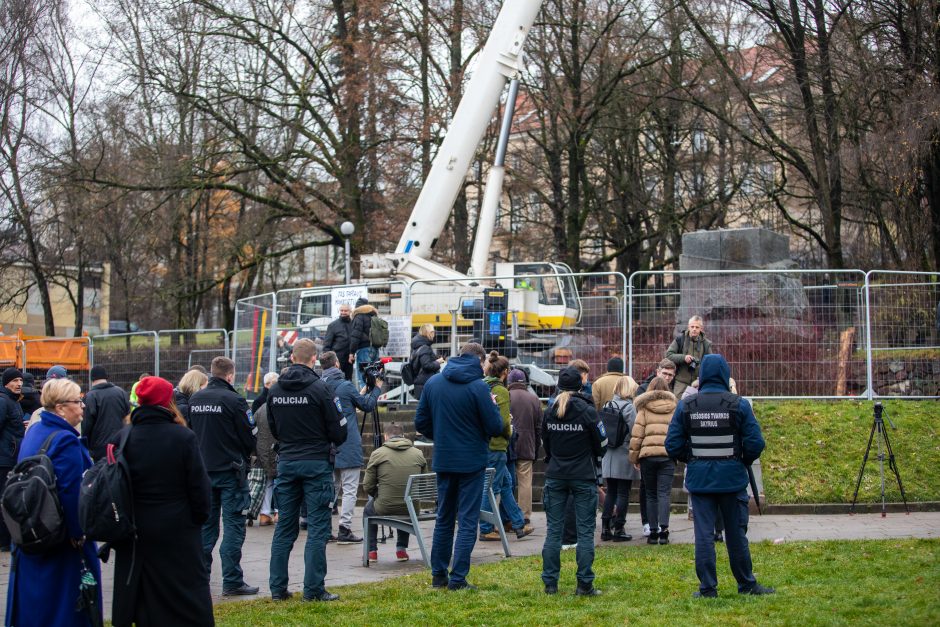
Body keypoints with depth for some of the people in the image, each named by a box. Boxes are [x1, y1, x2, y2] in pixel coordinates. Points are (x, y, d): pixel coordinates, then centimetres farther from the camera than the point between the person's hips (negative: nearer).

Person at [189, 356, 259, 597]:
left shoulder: (195, 399, 4)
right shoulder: (234, 400, -14)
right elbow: (250, 438, -9)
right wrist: (244, 456, 11)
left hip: (203, 470, 6)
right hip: (230, 471, -6)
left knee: (205, 524, 14)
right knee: (233, 525, -1)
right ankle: (232, 581, -2)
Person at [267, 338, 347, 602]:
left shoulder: (275, 390, 3)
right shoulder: (319, 388, -13)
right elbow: (339, 431, -8)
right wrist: (330, 442, 13)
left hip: (286, 462, 5)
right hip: (316, 463, -5)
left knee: (284, 527, 11)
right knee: (317, 529, -1)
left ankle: (278, 588, 12)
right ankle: (313, 589, -3)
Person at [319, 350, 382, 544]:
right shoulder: (345, 386, -12)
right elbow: (367, 405, -1)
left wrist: (362, 393, 28)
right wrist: (376, 388, 15)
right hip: (348, 446, -7)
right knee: (350, 489, -3)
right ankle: (344, 530, -7)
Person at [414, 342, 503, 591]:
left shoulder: (433, 382, 1)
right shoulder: (478, 387, -15)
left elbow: (420, 422, 5)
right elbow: (495, 427, -13)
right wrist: (493, 406, 5)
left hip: (443, 460, 5)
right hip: (471, 462, -5)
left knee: (444, 518, 16)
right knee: (467, 521, 1)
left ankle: (438, 575, 20)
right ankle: (457, 578, -2)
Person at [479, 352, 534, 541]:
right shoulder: (501, 391, -13)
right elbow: (503, 421, -19)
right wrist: (509, 434, 0)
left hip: (483, 443, 8)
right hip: (496, 445, -8)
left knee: (506, 483, 16)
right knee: (492, 487, -1)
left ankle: (518, 524, 22)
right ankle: (486, 530, 5)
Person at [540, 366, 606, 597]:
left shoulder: (549, 412, 1)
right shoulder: (587, 411, -10)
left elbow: (545, 445, 10)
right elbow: (601, 444, -1)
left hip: (555, 476, 3)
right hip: (583, 478, -3)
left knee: (553, 530, 8)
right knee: (585, 532, 1)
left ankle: (550, 583, 7)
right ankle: (584, 585, -1)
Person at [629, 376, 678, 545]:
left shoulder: (644, 408, 4)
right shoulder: (674, 407, 10)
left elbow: (637, 434, -1)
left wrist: (634, 457, 6)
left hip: (648, 455, -1)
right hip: (668, 455, 1)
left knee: (651, 495, 9)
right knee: (664, 493, -1)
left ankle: (653, 531, 7)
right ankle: (663, 528, -16)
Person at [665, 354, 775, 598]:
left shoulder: (686, 406, -2)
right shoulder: (739, 405, -7)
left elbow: (672, 445, -2)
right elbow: (755, 443, -9)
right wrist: (744, 461, 10)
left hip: (699, 478, 1)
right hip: (732, 477, -1)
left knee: (703, 534, 4)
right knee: (736, 534, 9)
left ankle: (707, 587, 5)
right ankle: (747, 584, 18)